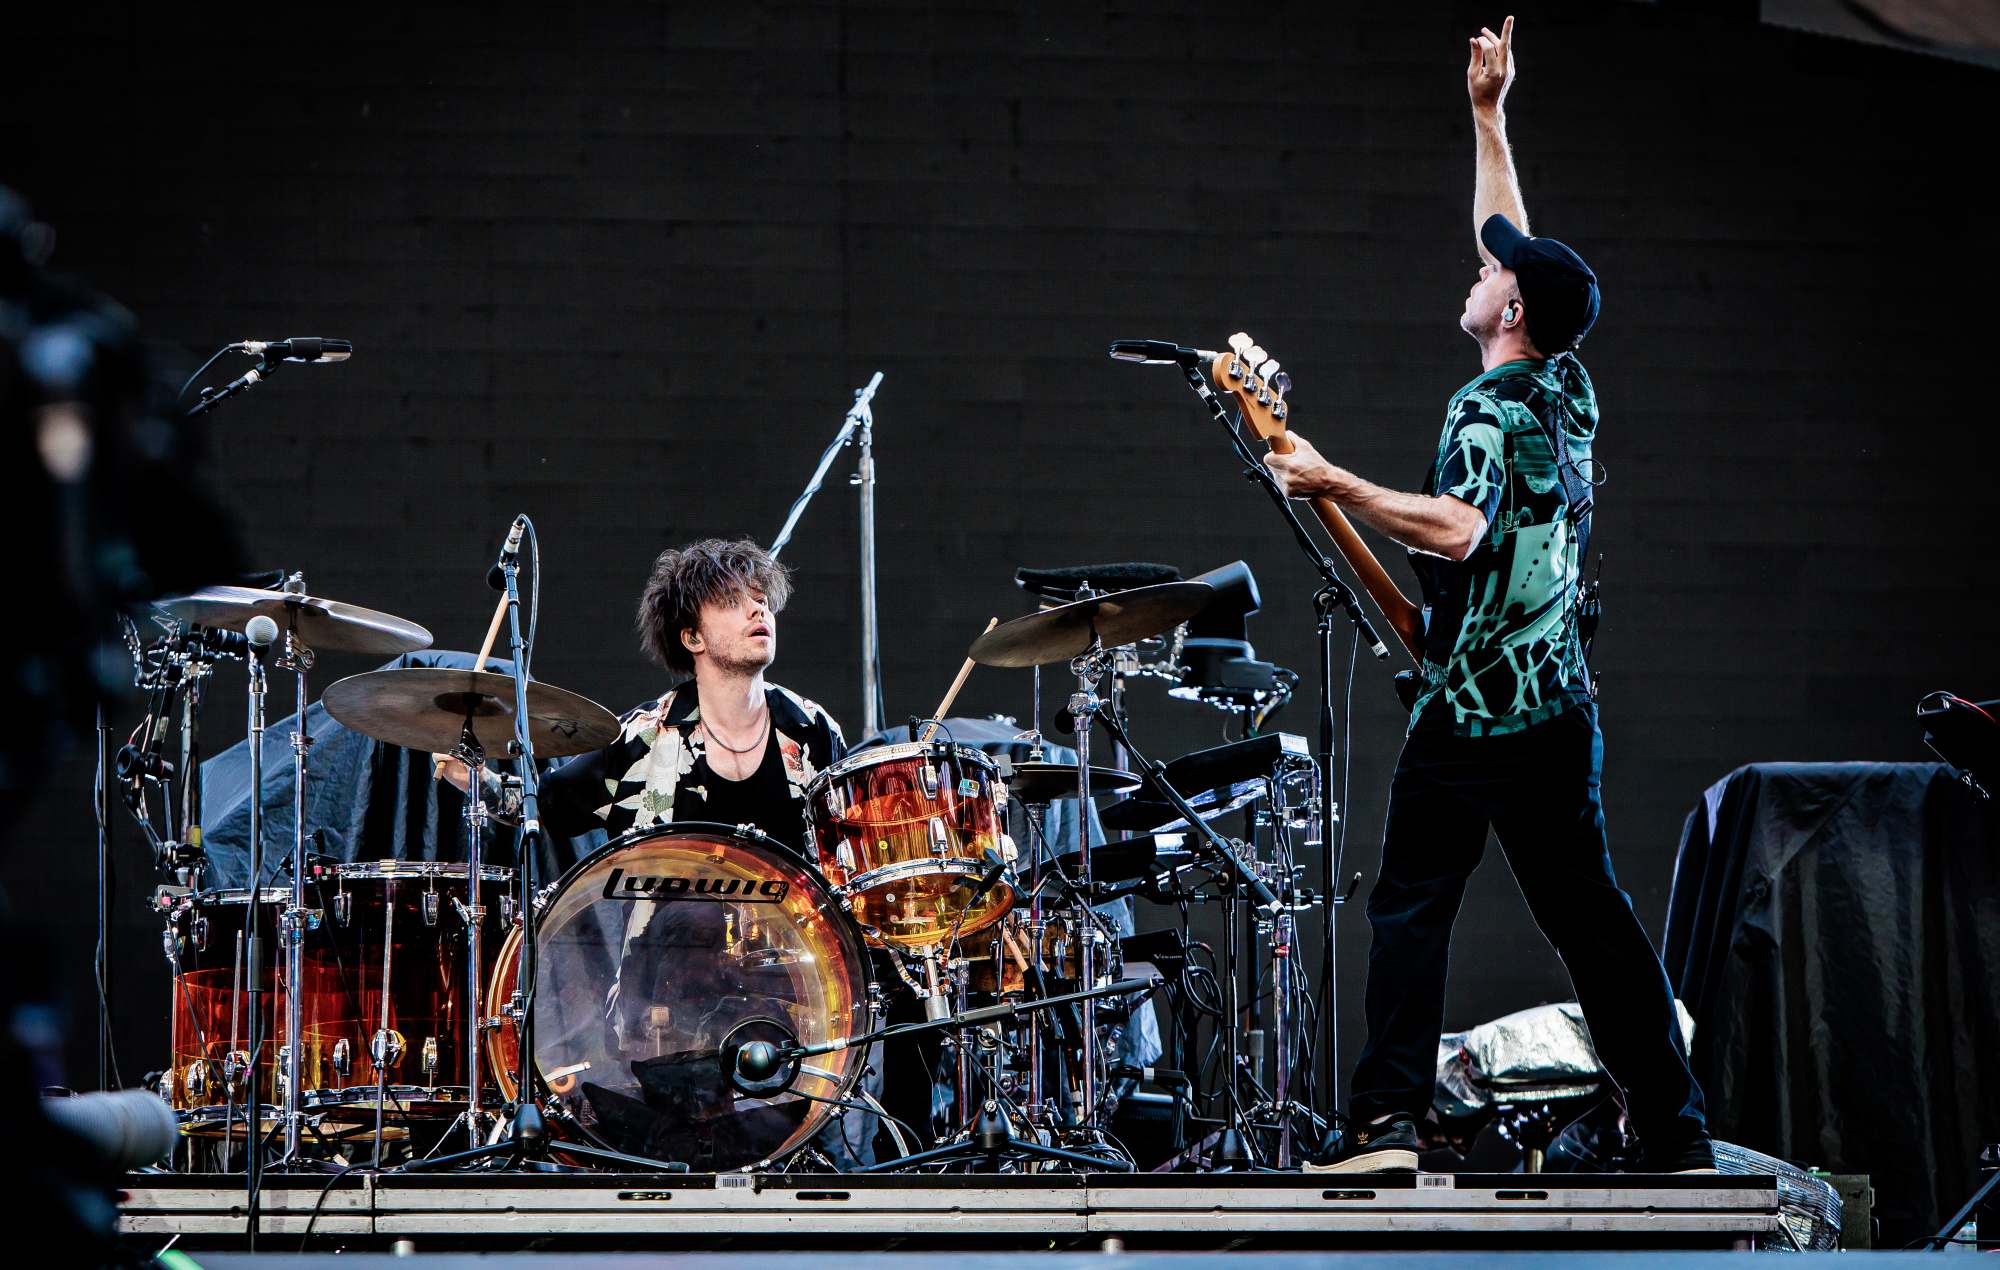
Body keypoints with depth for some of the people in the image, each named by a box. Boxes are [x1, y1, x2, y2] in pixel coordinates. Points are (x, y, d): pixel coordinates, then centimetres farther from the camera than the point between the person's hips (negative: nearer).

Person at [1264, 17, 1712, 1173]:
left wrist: (1332, 483, -24)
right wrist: (1489, 120, 30)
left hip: (1473, 707, -7)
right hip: (1562, 701, 7)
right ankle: (1677, 1132, 6)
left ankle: (1390, 1118, -11)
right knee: (1589, 909, 8)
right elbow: (1524, 250, 25)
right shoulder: (1571, 394, 12)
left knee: (1414, 903, -4)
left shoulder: (1489, 410, -11)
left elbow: (1455, 528, -30)